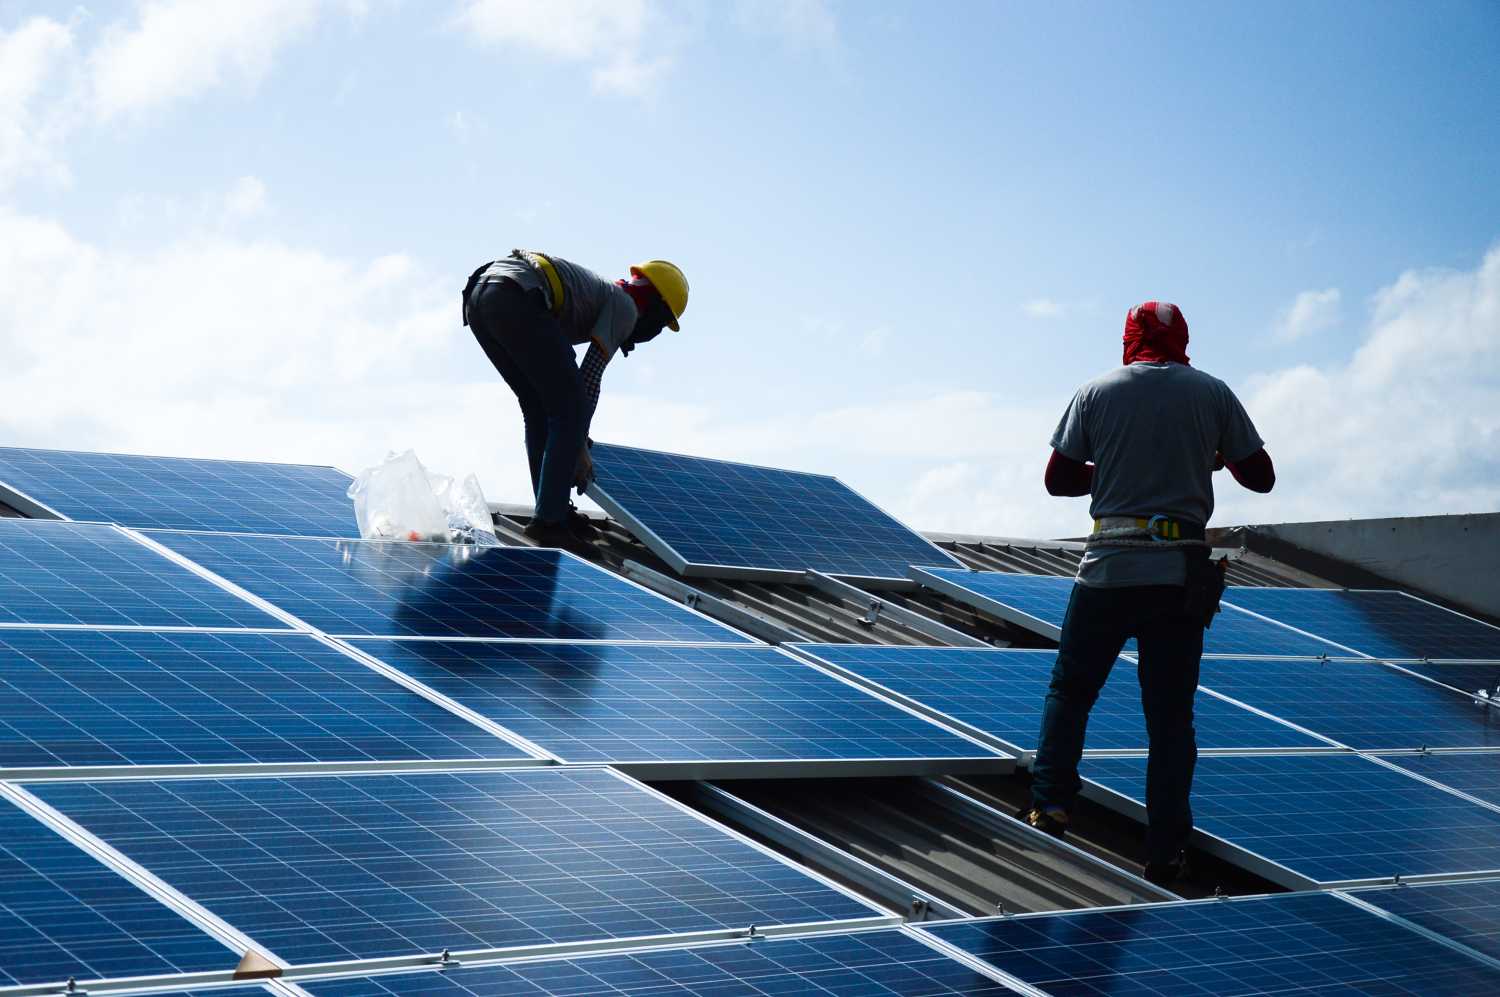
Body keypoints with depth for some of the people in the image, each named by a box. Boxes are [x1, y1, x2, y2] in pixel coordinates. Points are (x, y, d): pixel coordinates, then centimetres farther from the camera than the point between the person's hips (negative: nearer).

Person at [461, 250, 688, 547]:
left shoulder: (597, 292, 36)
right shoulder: (625, 307, 12)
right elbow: (591, 376, 4)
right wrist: (581, 448, 11)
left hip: (477, 297, 9)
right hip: (517, 301, -9)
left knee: (539, 409, 19)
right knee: (572, 409, 0)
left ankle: (554, 510, 19)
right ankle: (548, 519, -3)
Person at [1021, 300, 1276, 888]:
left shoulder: (1096, 393, 3)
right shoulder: (1212, 394, 4)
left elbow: (1058, 480, 4)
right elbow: (1261, 477, 8)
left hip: (1108, 571, -1)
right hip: (1181, 575, 1)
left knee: (1069, 690, 16)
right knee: (1171, 716, 5)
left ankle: (1050, 802, 3)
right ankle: (1165, 855, 6)